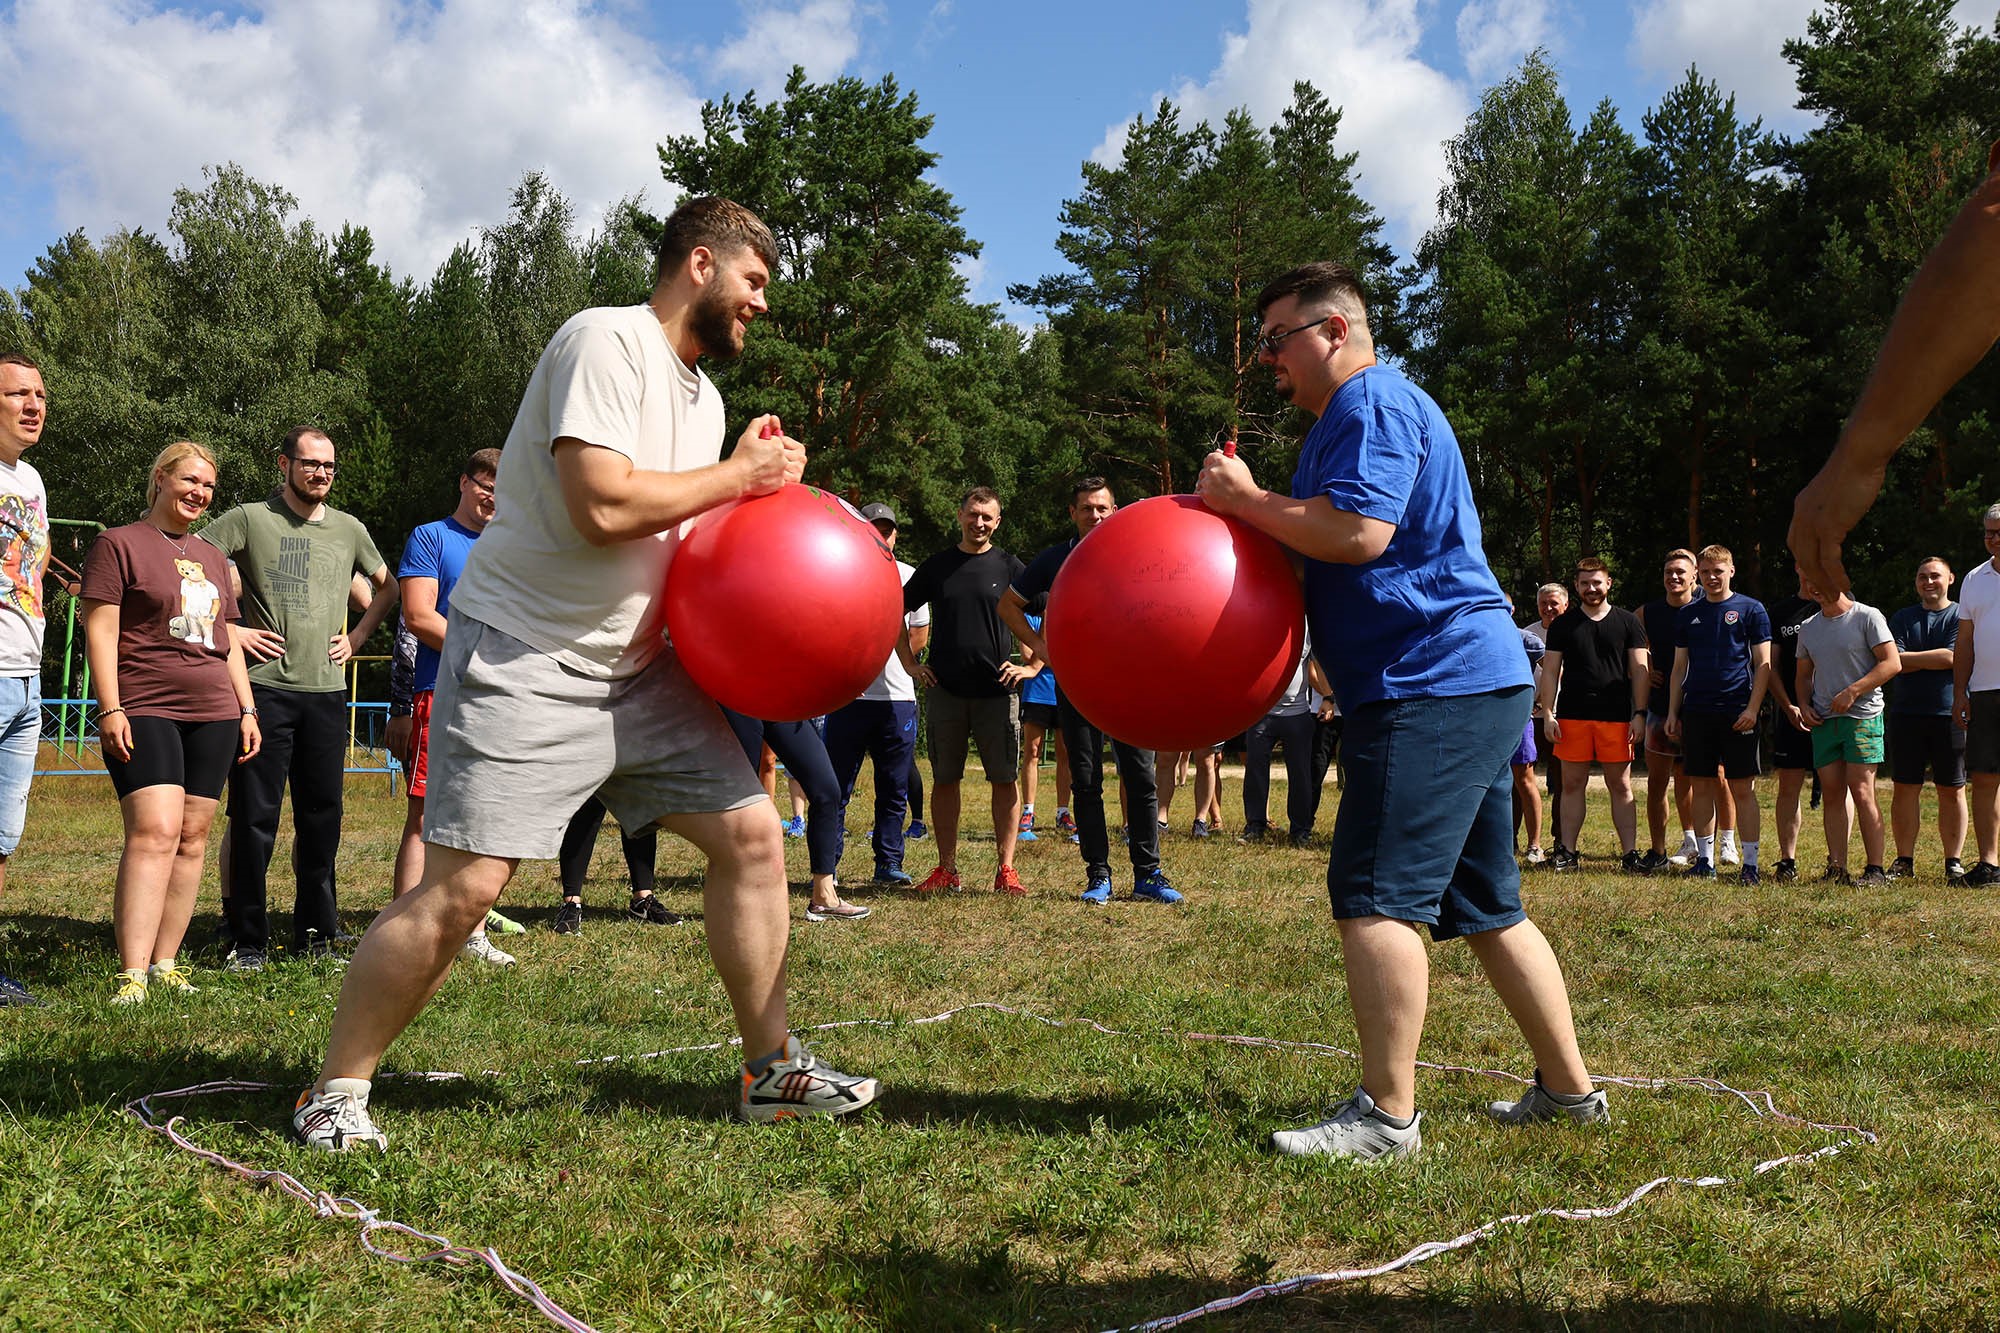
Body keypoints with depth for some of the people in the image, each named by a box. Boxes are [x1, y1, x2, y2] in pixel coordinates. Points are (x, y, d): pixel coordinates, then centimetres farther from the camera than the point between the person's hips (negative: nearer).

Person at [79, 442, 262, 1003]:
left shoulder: (212, 558, 21)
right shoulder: (119, 544, 2)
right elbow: (99, 630, -5)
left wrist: (247, 709, 17)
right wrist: (109, 709, -13)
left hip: (213, 714, 6)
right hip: (144, 711, -6)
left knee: (193, 837, 3)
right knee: (154, 830, -19)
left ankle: (165, 964, 8)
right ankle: (131, 975, -22)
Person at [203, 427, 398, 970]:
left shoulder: (349, 529, 14)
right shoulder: (249, 519, 2)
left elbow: (387, 587, 27)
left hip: (328, 689, 4)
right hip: (264, 687, -4)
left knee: (321, 816, 8)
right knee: (254, 815, -2)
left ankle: (316, 928, 18)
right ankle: (247, 939, 5)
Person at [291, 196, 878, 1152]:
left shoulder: (703, 394, 15)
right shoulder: (607, 341, -13)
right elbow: (602, 507, -26)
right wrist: (737, 475, -13)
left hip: (636, 664, 9)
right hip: (525, 658, -9)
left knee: (750, 832, 3)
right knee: (462, 887, -12)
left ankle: (770, 1071, 13)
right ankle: (334, 1092, 6)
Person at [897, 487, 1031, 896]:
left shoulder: (1009, 567, 4)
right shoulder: (937, 567, 8)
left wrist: (1032, 666, -5)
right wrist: (910, 664, 7)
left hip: (997, 690, -1)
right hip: (946, 690, 2)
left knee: (1005, 779, -3)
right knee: (945, 779, 5)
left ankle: (1006, 870, 3)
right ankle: (946, 870, 12)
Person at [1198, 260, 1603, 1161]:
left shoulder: (1371, 402, -8)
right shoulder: (1354, 416, 25)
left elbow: (1358, 532, -23)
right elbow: (1327, 556, 27)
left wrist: (1243, 497, -10)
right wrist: (1238, 509, 13)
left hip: (1432, 687, -11)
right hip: (1469, 684, 11)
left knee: (1375, 896, -12)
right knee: (1483, 906, 16)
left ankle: (1387, 1116, -9)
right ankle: (1568, 1087, 24)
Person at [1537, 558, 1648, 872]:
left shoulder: (1627, 622, 8)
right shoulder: (1563, 625, 9)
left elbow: (1639, 670, 6)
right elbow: (1550, 671, 7)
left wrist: (1639, 714, -3)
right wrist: (1548, 714, -2)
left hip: (1617, 716, -1)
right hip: (1572, 716, 1)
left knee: (1620, 786, 1)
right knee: (1573, 784, 3)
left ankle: (1630, 853, 4)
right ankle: (1567, 852, 8)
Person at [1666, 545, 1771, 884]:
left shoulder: (1751, 609, 2)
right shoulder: (1688, 614, 13)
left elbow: (1764, 664, 0)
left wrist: (1752, 708, -11)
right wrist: (1672, 712, 9)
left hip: (1737, 713, -3)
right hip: (1696, 712, 4)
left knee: (1742, 788, -2)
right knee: (1702, 786, 6)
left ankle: (1750, 862, 1)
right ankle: (1704, 860, 12)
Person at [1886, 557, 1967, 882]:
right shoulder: (1902, 618, 13)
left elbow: (1953, 657, -11)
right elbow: (1893, 661, 1)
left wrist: (1909, 658, -5)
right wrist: (1935, 659, -7)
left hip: (1949, 714, -2)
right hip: (1906, 714, 2)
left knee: (1952, 791, 2)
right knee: (1905, 788, 3)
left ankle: (1954, 861, 9)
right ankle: (1904, 860, 9)